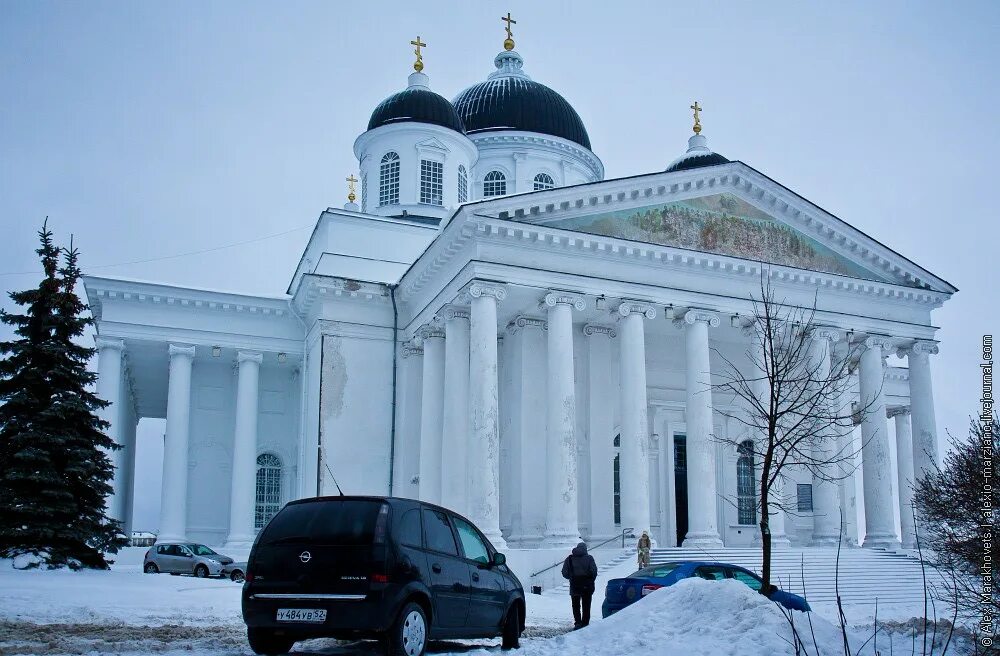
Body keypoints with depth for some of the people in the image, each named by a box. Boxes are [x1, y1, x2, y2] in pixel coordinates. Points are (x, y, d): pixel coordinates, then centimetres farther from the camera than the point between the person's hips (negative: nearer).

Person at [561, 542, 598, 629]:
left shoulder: (569, 559, 2)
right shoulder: (589, 558, -4)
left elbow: (565, 573, -2)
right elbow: (594, 572, -11)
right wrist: (591, 581, 5)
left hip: (574, 585, 1)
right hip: (587, 586, -1)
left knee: (576, 605, 12)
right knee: (586, 606, 11)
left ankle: (578, 622, -2)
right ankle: (585, 623, 10)